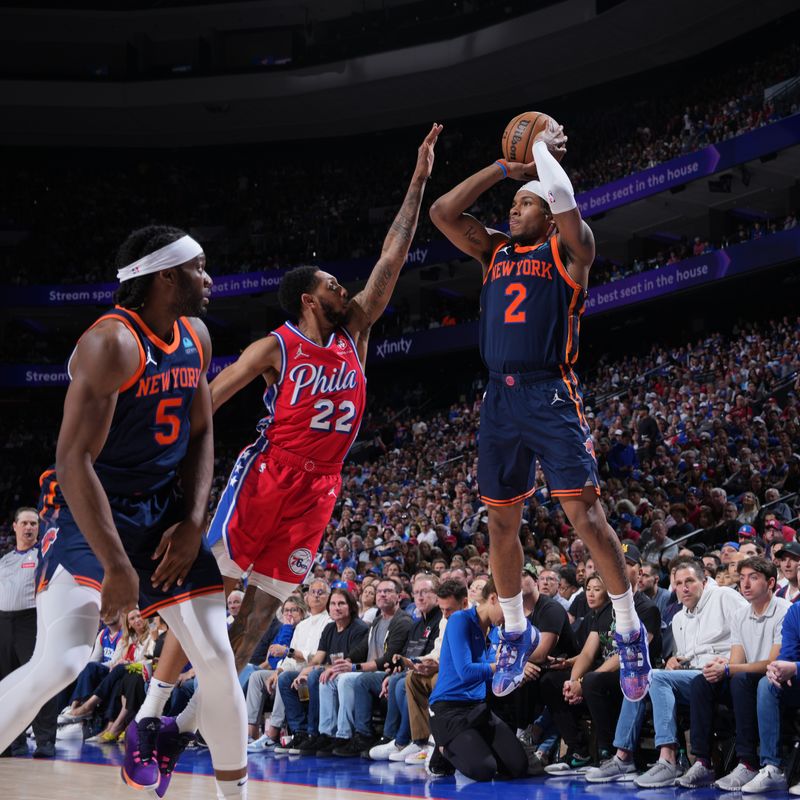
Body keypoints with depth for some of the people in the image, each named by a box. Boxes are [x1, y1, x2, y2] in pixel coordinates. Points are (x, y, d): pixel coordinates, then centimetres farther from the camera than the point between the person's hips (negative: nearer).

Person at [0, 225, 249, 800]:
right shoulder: (112, 343, -22)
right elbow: (74, 460, -26)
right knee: (60, 662, -22)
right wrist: (115, 567, -28)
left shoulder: (195, 337, 4)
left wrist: (194, 521, -1)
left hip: (164, 511, 7)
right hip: (90, 515, -7)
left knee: (217, 658, 3)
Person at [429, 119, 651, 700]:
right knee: (502, 523, 11)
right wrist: (508, 167, 9)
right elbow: (443, 212, 9)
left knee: (584, 514, -11)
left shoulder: (568, 250, 2)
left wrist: (544, 149, 0)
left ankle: (630, 632, 2)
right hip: (499, 397, 6)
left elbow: (562, 197, -17)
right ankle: (516, 633, 26)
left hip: (551, 395, -6)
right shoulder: (494, 251, 17)